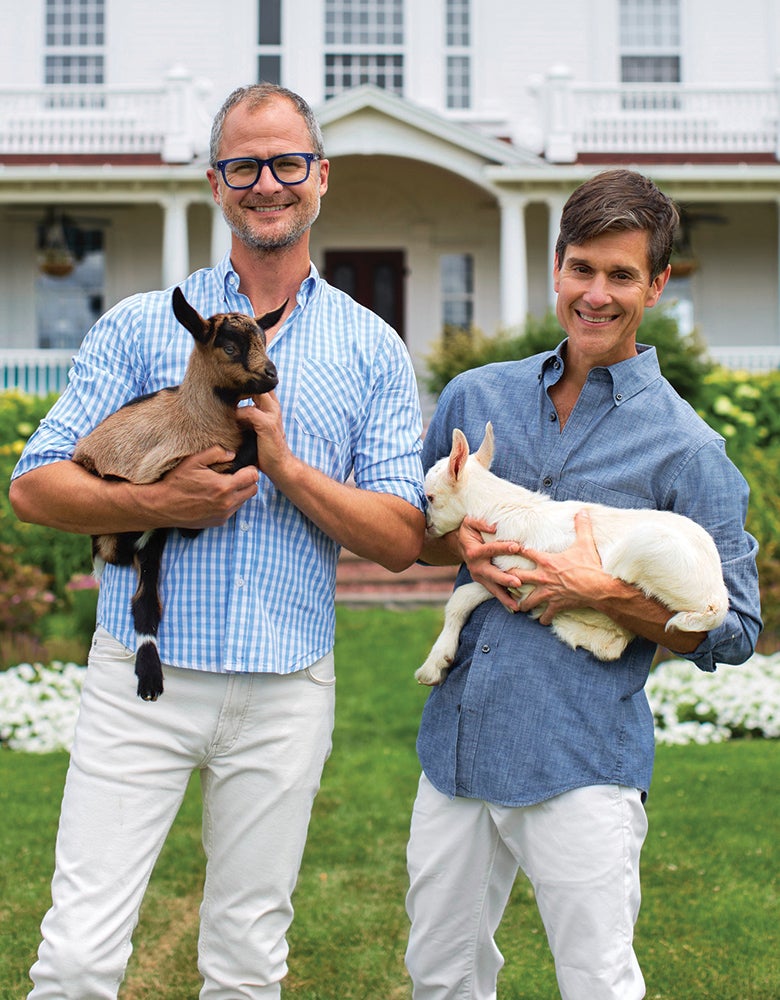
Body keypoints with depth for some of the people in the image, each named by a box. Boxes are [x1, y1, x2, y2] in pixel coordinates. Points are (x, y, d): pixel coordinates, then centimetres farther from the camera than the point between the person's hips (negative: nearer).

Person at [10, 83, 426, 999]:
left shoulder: (372, 352, 7)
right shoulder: (141, 326, 5)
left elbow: (401, 539, 1)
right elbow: (34, 487, 1)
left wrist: (287, 466, -13)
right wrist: (161, 505, -14)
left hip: (286, 691, 1)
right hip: (143, 672, -1)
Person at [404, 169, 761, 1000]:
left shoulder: (685, 449, -5)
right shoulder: (476, 397, 8)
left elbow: (732, 630, -3)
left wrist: (607, 593, -17)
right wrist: (464, 545, -5)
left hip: (581, 765, -4)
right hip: (459, 742, 5)